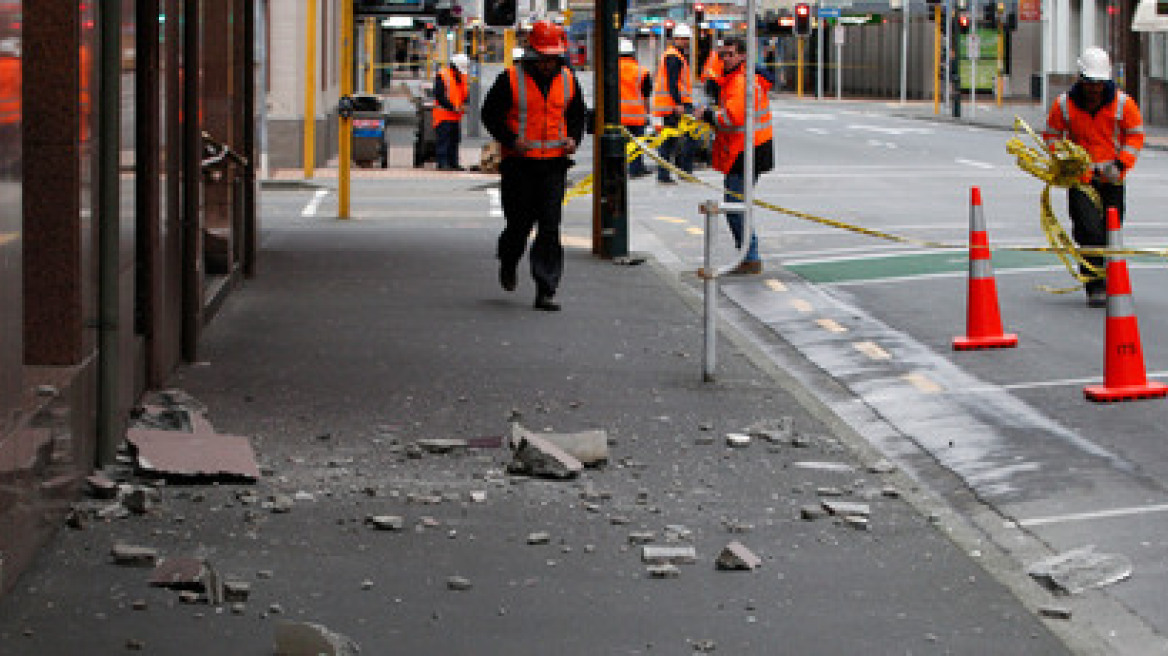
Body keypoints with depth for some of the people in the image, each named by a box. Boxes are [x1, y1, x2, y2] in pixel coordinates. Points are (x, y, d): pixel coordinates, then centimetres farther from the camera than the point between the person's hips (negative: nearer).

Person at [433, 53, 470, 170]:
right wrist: (453, 108, -18)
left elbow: (465, 93, 20)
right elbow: (439, 96, -14)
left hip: (456, 116, 8)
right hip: (443, 114, -8)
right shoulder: (442, 75, -10)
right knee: (443, 139, -10)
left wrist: (463, 105, -1)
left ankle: (453, 163, 15)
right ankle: (442, 163, -11)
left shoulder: (463, 77, 13)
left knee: (455, 140, 10)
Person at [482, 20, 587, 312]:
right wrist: (511, 139, -15)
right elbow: (490, 114, -1)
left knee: (550, 226, -6)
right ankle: (508, 263, 38)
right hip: (519, 163, -2)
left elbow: (577, 113, 21)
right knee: (520, 222, 4)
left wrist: (573, 138, 2)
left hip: (554, 163, 2)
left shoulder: (567, 80, 7)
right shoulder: (511, 79, -5)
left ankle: (546, 291, -5)